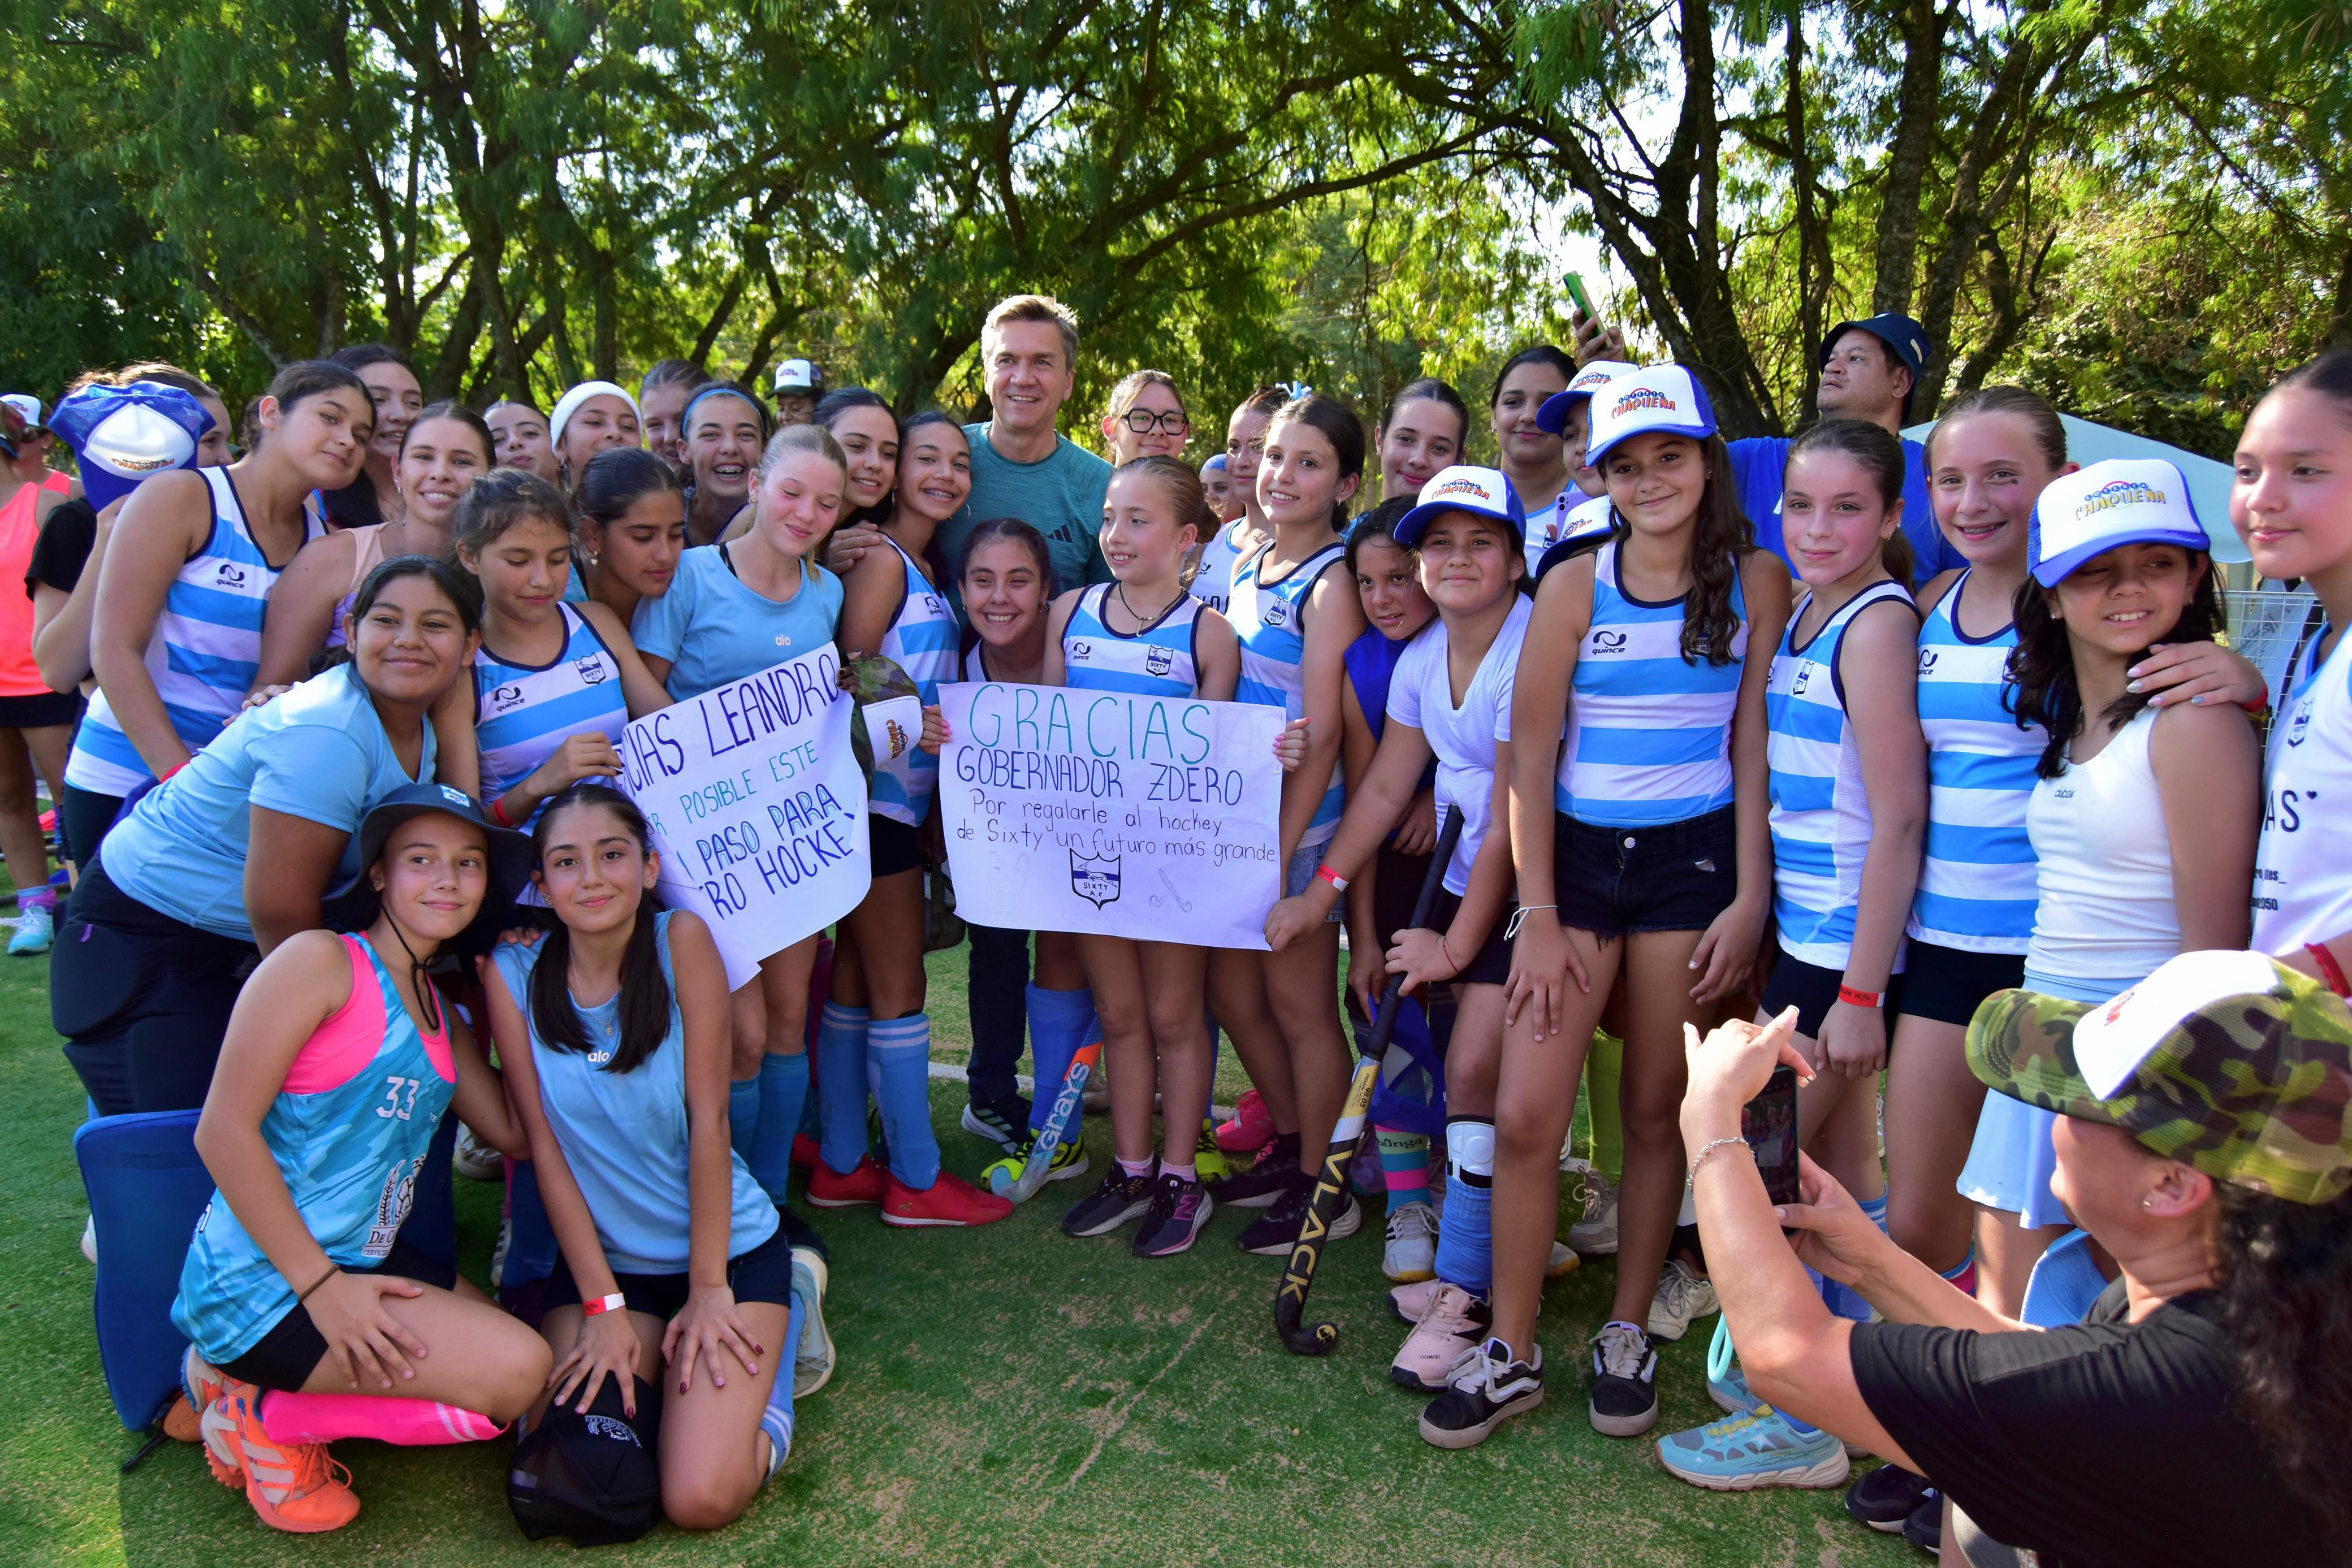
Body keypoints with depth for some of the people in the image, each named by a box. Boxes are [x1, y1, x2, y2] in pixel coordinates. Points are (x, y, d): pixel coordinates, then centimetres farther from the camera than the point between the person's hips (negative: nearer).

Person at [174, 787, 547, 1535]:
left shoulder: (442, 1015, 13)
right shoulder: (323, 962, -12)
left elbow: (513, 1131, 2)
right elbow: (223, 1130, -17)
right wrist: (320, 1284, -18)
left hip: (362, 1267, 9)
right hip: (262, 1281, -9)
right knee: (514, 1372, -16)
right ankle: (262, 1410, 0)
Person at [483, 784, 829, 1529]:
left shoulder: (682, 940, -15)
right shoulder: (512, 973, -9)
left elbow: (708, 1118, -14)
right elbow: (544, 1145, -6)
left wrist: (710, 1289, -12)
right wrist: (603, 1305, -9)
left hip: (727, 1245, -2)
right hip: (602, 1258, 3)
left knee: (702, 1499, -14)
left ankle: (788, 1307, 12)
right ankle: (651, 1354, 16)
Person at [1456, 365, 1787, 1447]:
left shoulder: (1755, 581, 2)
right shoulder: (1575, 586, 1)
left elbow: (1757, 744, 1)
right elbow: (1530, 754, 0)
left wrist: (1750, 898, -6)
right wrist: (1538, 913, -6)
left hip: (1694, 860, 0)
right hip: (1576, 857, 1)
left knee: (1655, 1111, 9)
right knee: (1523, 1116, -4)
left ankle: (1629, 1334, 27)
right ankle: (1511, 1353, 11)